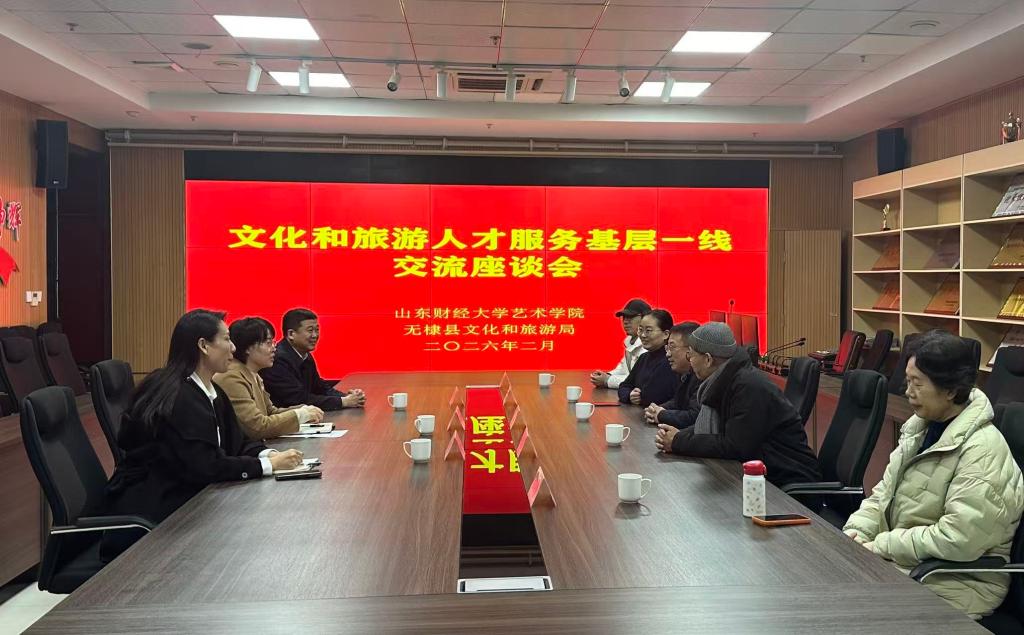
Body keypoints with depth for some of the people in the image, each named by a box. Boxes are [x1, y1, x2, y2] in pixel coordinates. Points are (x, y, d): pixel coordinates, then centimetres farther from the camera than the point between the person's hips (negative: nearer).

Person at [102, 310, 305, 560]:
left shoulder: (213, 393, 8)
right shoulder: (177, 398, -21)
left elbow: (235, 443, 8)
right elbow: (204, 467, -26)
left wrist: (269, 454, -11)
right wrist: (268, 464, -22)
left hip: (184, 497, 8)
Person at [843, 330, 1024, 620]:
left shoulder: (982, 451, -21)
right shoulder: (921, 425, 6)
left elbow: (957, 540, -27)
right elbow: (885, 493, 10)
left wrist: (880, 547, -20)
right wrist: (857, 532, -8)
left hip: (957, 581, -7)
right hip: (901, 559, 8)